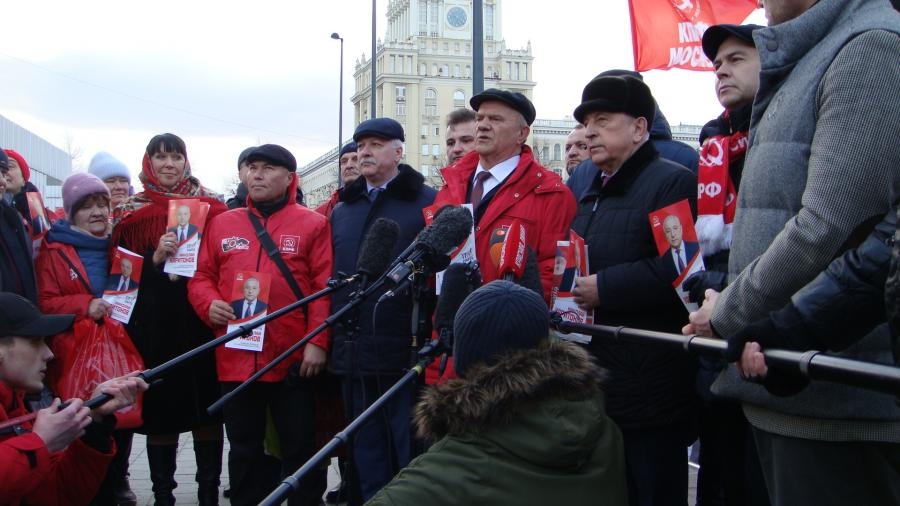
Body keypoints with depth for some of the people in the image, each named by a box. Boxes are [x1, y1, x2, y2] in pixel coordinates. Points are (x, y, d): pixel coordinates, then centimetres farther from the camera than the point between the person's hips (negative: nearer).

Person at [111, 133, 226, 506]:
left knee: (207, 409, 4)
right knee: (161, 410, 3)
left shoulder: (210, 206, 7)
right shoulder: (131, 213, 7)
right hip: (153, 325, 0)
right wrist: (155, 259, -11)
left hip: (203, 321, 0)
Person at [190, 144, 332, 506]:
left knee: (300, 448, 7)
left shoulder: (312, 224, 1)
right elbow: (201, 277, 15)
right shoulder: (221, 224, 12)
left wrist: (318, 342, -12)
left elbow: (326, 286, -5)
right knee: (244, 450, 15)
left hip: (293, 361, -3)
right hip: (235, 359, 4)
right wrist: (209, 303, -7)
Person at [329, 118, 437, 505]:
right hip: (353, 356, 6)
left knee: (412, 456, 4)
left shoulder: (427, 202, -3)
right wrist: (332, 338, 11)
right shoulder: (341, 211, 16)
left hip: (406, 354, -5)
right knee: (365, 458, 16)